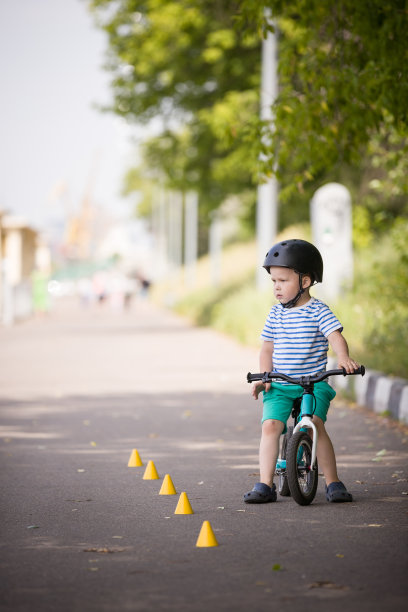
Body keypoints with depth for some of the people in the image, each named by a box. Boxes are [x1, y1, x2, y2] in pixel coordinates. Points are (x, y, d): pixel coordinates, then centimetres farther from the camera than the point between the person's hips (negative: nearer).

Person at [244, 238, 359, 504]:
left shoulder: (318, 311, -4)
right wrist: (264, 377, 0)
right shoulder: (276, 314, 9)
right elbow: (268, 347, 15)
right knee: (270, 425, -16)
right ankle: (265, 485, -9)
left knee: (315, 423, -22)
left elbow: (336, 336, -16)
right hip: (280, 385, 4)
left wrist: (343, 357, -37)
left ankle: (333, 482, -9)